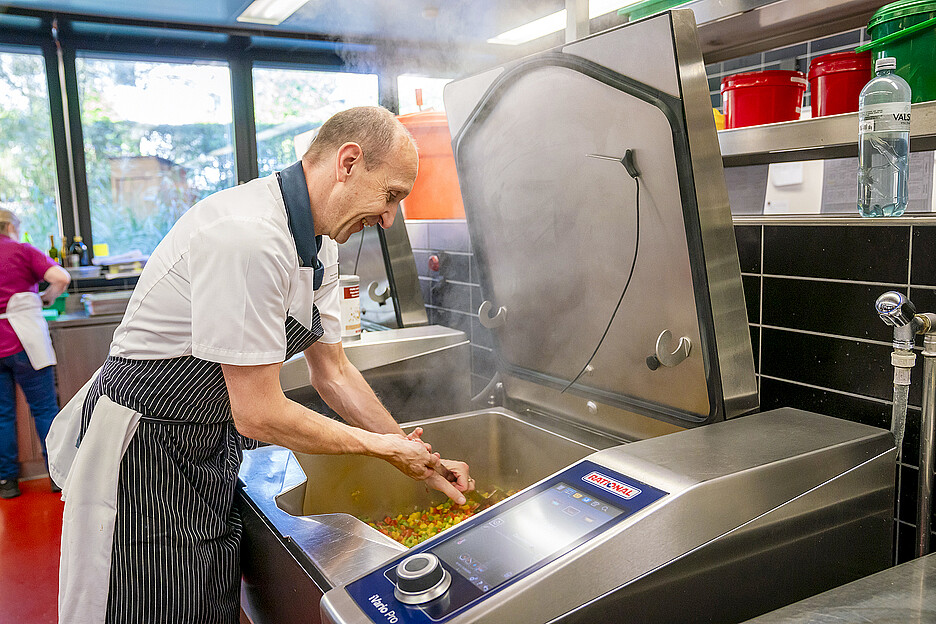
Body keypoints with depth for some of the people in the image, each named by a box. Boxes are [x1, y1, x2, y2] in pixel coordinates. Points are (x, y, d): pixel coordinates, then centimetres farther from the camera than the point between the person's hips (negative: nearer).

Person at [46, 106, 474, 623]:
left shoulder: (318, 246, 0)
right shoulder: (248, 236, -31)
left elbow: (332, 373, 7)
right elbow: (260, 416, -28)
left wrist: (419, 459, 5)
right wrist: (384, 446, -15)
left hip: (213, 447, 9)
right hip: (143, 452, -9)